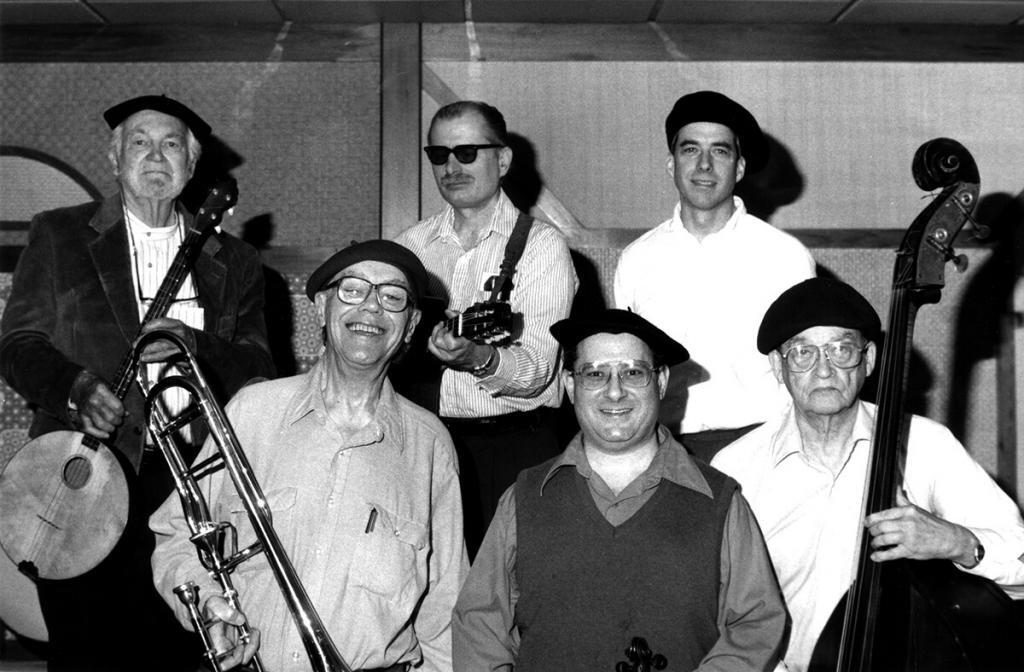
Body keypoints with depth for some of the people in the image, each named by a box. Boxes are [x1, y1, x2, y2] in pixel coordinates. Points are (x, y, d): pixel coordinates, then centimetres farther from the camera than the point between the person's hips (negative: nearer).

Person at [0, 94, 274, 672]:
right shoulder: (59, 235, 9)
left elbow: (258, 369, 5)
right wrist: (75, 385, -16)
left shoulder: (233, 261, 13)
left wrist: (195, 346, -15)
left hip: (187, 486, 2)